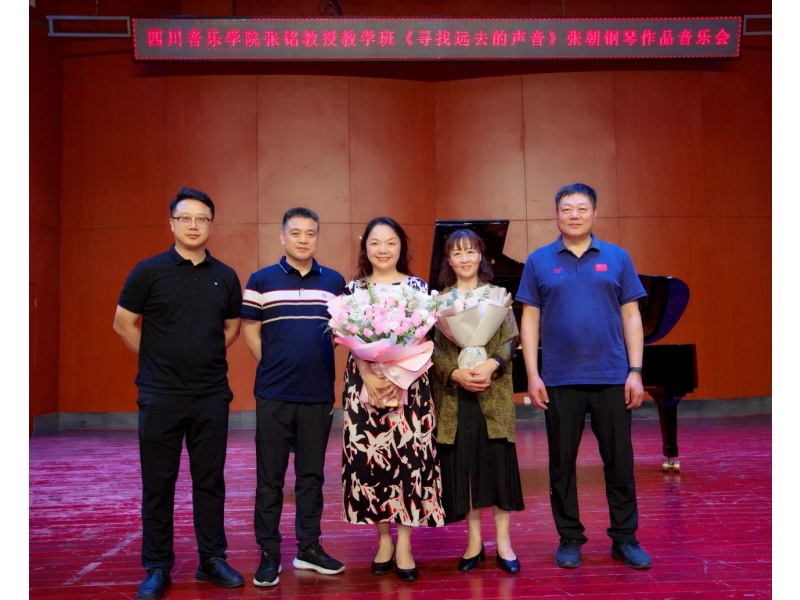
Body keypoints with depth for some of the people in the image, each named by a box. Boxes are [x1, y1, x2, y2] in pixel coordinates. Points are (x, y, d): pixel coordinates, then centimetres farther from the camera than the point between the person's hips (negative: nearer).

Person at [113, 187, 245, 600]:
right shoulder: (149, 271, -3)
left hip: (212, 395, 2)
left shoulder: (225, 277, 5)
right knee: (158, 484, 6)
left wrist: (206, 360, 10)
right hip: (160, 396, -2)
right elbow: (123, 324, 3)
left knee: (210, 481, 10)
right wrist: (156, 361, 7)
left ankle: (213, 560, 22)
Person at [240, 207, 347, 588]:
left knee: (311, 475, 11)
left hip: (319, 394, 2)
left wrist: (319, 358, 0)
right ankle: (269, 554, 16)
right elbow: (250, 331, 3)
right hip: (273, 395, -2)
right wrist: (275, 365, 1)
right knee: (270, 477, 5)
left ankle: (309, 548, 24)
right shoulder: (261, 280, 1)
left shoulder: (335, 281, 7)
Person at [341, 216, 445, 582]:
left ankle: (404, 543, 7)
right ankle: (384, 540, 16)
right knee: (370, 456, 1)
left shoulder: (417, 286, 5)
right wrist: (368, 377, -15)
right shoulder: (354, 288, 8)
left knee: (408, 454, -4)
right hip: (365, 382, 1)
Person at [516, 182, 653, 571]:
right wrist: (533, 375, -4)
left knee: (620, 462, 8)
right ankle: (569, 539, 23)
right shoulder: (539, 261, 4)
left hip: (612, 378, 0)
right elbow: (530, 320, 3)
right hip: (559, 380, 0)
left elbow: (631, 318, 4)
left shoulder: (617, 258, 5)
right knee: (562, 464, 9)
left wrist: (635, 372, -3)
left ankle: (625, 538, 23)